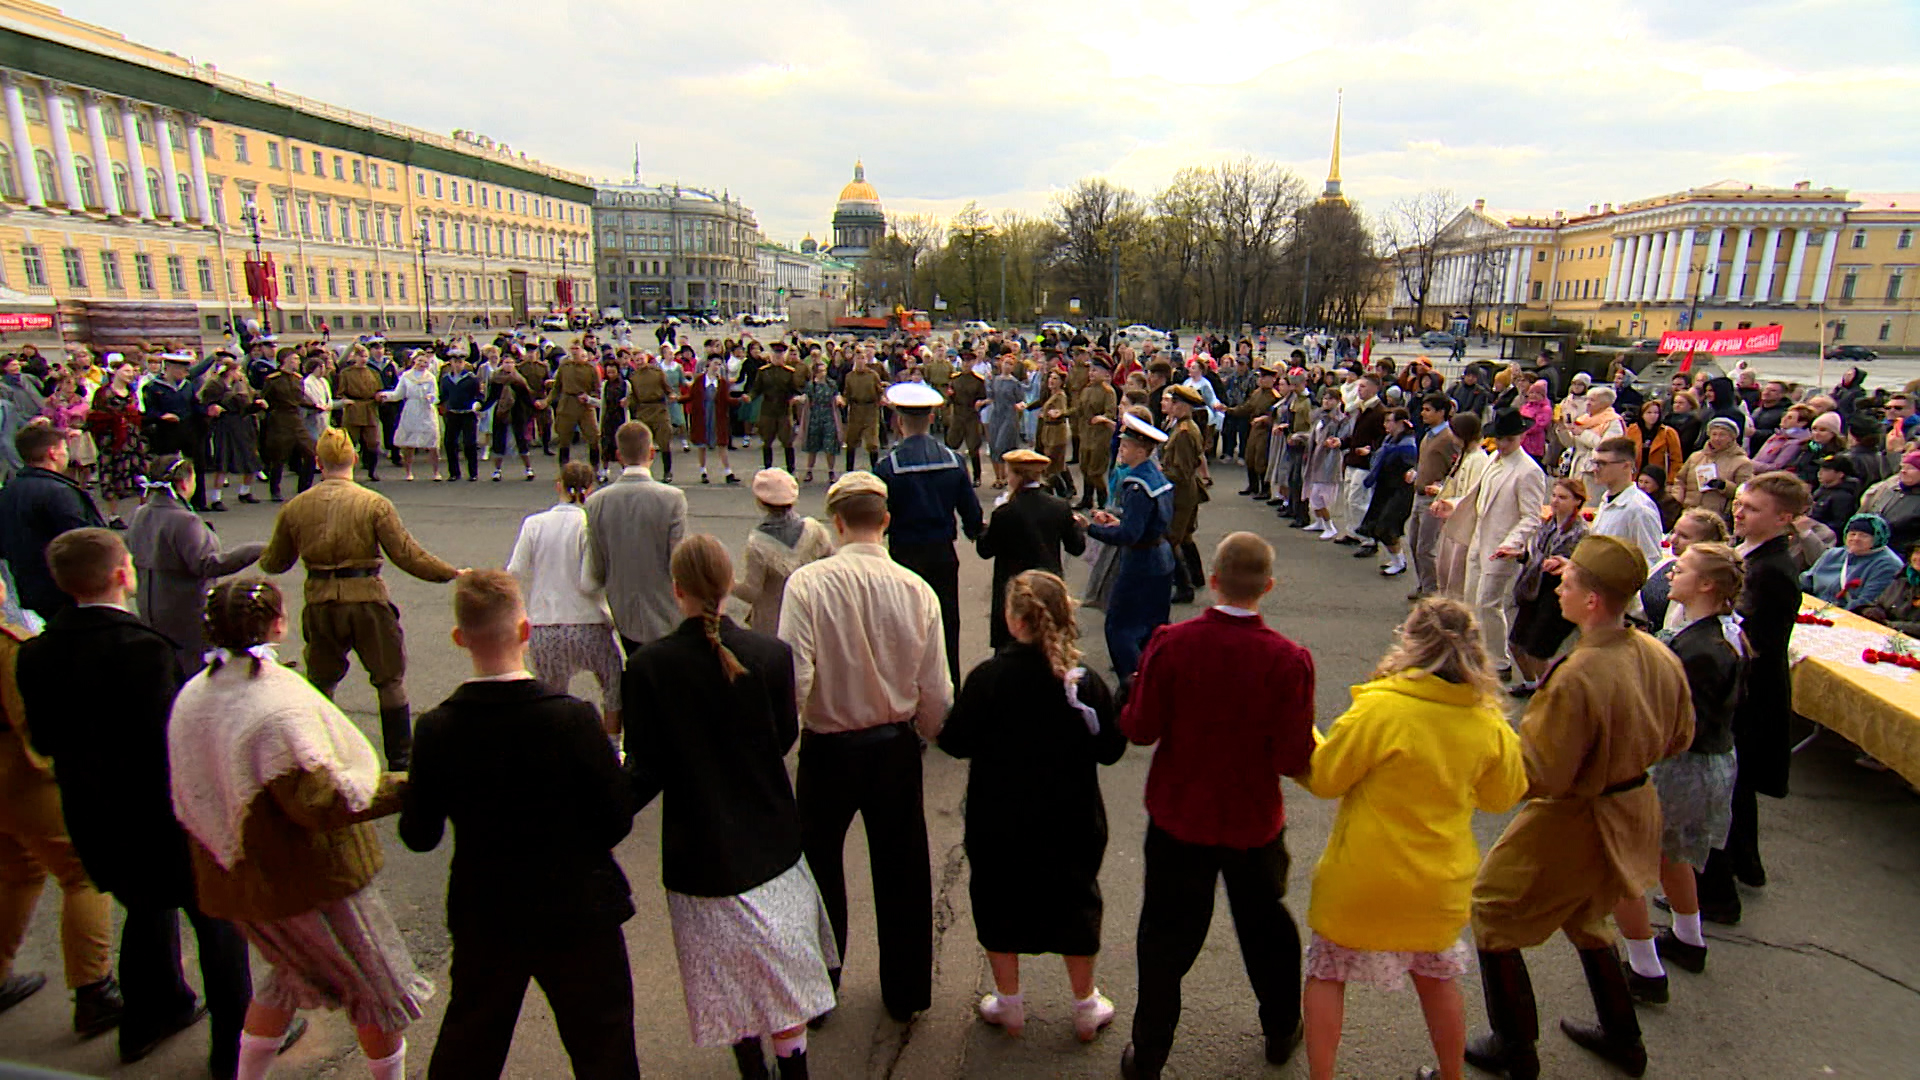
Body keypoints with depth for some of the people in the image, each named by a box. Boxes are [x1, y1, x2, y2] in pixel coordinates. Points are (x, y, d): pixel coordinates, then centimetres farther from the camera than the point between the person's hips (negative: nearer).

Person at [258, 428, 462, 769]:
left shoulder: (295, 507, 2)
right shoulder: (374, 503, -11)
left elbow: (275, 563, 13)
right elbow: (407, 555, -14)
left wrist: (262, 558, 36)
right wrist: (453, 574, -7)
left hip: (320, 603, 3)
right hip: (366, 599, -3)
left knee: (320, 683, 20)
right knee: (390, 679, 9)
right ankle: (400, 761, 12)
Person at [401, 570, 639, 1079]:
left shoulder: (436, 730, -14)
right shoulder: (573, 718, -22)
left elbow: (418, 837, -4)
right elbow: (617, 823, -15)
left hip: (483, 922, 4)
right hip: (579, 915, -3)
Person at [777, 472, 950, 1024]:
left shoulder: (808, 583, -19)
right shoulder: (917, 589, -11)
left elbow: (793, 679, -21)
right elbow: (937, 693, -5)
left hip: (827, 748, -2)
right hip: (895, 748, 2)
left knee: (820, 867, 19)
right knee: (901, 873, 18)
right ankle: (906, 993, 35)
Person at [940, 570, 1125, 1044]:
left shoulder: (986, 679, -20)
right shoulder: (1086, 682, -14)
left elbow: (957, 742, -12)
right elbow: (1110, 750, -6)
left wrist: (942, 720, 7)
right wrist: (1127, 707, 8)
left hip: (999, 822, -2)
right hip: (1071, 822, 2)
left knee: (998, 903, 19)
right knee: (1075, 902, 20)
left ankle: (1009, 1006, 33)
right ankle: (1086, 1008, 34)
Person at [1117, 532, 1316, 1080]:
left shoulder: (1171, 643, -20)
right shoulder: (1288, 659, -19)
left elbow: (1139, 729, -14)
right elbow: (1294, 760, -17)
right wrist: (1309, 738, 5)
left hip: (1178, 817, 0)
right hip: (1255, 823, 1)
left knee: (1167, 936, 15)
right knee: (1265, 926, 25)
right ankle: (1281, 1032, 47)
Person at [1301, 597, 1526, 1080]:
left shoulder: (1378, 708, -23)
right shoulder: (1489, 723, -7)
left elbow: (1324, 780, -14)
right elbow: (1500, 798, 8)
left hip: (1362, 880, -5)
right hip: (1439, 884, 5)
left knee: (1326, 973, 13)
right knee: (1436, 978, 26)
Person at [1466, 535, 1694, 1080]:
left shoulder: (1577, 678, -33)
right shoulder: (1660, 657, -8)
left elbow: (1541, 775, -26)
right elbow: (1679, 738, 7)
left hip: (1573, 824, -8)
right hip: (1635, 808, 8)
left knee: (1493, 913, 11)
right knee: (1585, 916, 30)